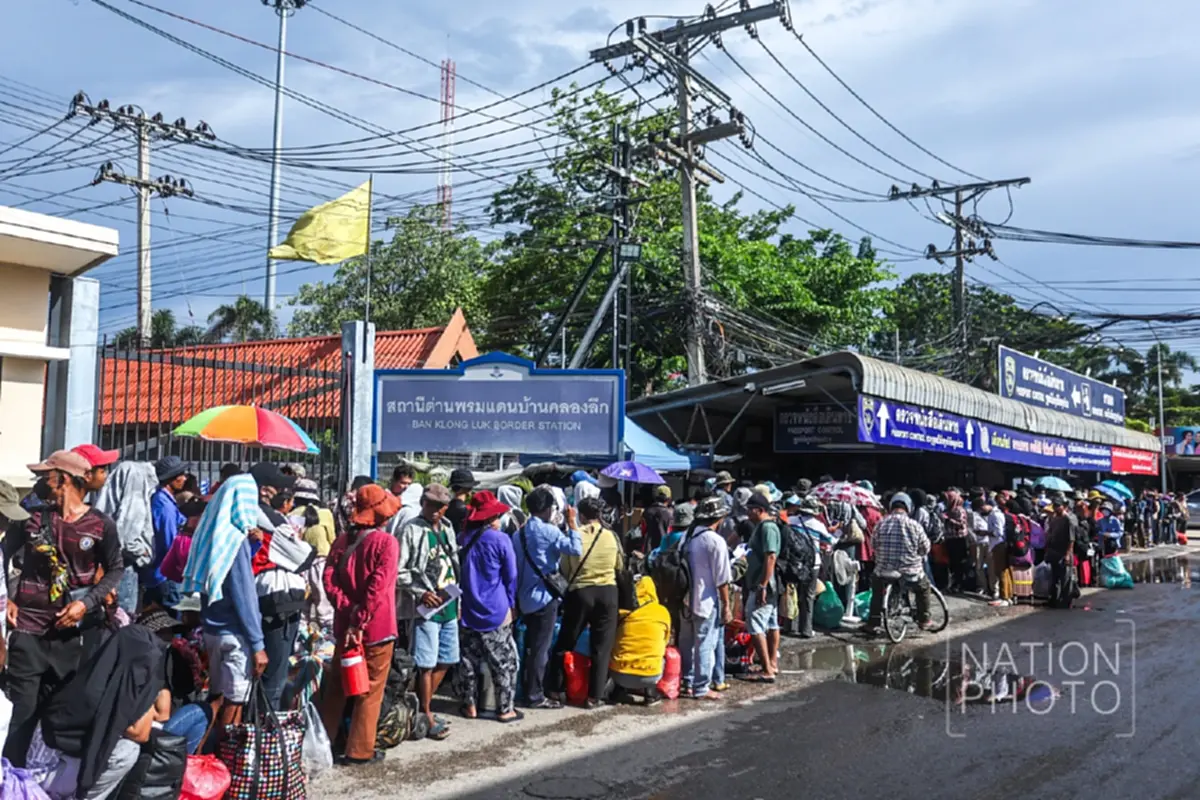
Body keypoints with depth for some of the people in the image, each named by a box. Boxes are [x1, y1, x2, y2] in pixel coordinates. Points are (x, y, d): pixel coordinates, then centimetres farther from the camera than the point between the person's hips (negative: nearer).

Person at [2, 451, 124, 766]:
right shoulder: (33, 515, 0)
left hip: (73, 630, 0)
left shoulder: (101, 525, -4)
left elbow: (115, 569, 2)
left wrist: (87, 603, -10)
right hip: (28, 627, 0)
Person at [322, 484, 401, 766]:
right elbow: (378, 588, -22)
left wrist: (348, 611, -9)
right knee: (370, 690, 6)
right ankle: (360, 749, 11)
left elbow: (329, 579, -5)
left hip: (344, 625, 6)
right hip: (376, 627, -6)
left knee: (336, 685, 19)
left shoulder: (342, 540, 4)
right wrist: (360, 621, -17)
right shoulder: (387, 542, -13)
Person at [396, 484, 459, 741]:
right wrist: (421, 593, -18)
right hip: (425, 608, -7)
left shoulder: (448, 529, 12)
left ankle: (424, 706, 30)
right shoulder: (411, 531, -9)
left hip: (449, 606, 8)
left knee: (445, 660, 14)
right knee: (426, 664, -3)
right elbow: (397, 571, -13)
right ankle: (426, 716, 10)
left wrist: (456, 594, 13)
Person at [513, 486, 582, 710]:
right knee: (541, 647, -2)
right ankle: (536, 696, 2)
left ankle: (527, 689, 23)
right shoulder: (548, 531, -14)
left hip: (525, 597, 8)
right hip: (545, 597, -8)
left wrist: (517, 594, 18)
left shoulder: (519, 533, 9)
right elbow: (576, 549, -25)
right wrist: (571, 522, -15)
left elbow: (515, 566, 13)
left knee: (530, 646, 16)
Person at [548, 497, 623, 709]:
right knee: (602, 648, 8)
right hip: (608, 592, 1)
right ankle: (594, 696, 9)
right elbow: (619, 566, 13)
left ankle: (555, 690, 19)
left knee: (565, 643, 14)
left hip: (580, 593, -1)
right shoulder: (611, 535, -1)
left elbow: (564, 569, 2)